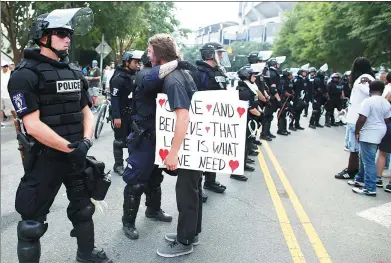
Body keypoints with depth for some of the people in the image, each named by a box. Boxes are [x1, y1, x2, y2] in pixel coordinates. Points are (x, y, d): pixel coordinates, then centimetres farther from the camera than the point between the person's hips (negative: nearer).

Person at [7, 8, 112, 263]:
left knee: (83, 207, 21)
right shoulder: (26, 74, -12)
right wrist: (69, 148, -18)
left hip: (77, 154, 7)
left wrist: (86, 141, -7)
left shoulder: (75, 73, 8)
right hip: (44, 157, -7)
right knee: (33, 220, 4)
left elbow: (87, 111, 10)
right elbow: (33, 125, -19)